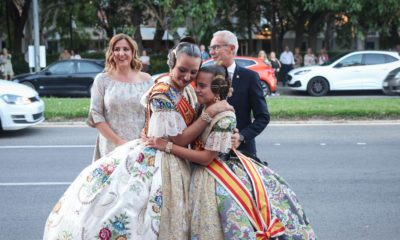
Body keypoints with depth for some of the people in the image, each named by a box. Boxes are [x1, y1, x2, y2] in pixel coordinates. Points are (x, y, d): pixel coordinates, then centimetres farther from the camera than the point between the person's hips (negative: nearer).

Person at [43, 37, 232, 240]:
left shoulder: (187, 88, 0)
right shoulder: (162, 94, -22)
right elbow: (180, 140, -21)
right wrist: (210, 112, -22)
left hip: (176, 163, 6)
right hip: (152, 158, -6)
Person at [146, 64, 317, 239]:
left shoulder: (225, 118, -24)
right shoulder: (203, 109, 0)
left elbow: (207, 158, -23)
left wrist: (167, 146, -24)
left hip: (218, 177, -7)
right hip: (203, 173, 7)